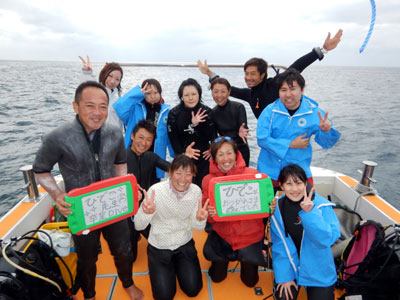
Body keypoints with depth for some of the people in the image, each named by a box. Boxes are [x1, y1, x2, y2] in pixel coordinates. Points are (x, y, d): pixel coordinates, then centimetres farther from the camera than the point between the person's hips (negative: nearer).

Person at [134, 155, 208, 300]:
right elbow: (138, 226, -21)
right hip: (159, 247, -2)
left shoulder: (196, 191, -16)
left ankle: (177, 265, 30)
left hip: (185, 245, 2)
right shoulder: (156, 190, -24)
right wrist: (146, 213, -43)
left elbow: (197, 227, -9)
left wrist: (200, 219, -33)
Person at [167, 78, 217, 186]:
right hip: (183, 159, -1)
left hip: (203, 157, 1)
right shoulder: (174, 113, -3)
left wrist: (197, 124, -18)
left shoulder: (207, 111, -2)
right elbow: (173, 138, -2)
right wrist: (182, 154, -14)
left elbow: (211, 136, -4)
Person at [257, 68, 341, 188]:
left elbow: (325, 143, -7)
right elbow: (262, 139, -16)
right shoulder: (270, 111, -10)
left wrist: (326, 131, -30)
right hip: (269, 171, 0)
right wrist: (291, 144, -16)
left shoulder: (314, 112, -6)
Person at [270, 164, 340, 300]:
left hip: (318, 269, -1)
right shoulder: (277, 208, -10)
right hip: (290, 266, 1)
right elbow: (279, 245, -6)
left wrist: (309, 213, -35)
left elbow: (328, 239, -24)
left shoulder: (322, 205, -17)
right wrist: (284, 276, -10)